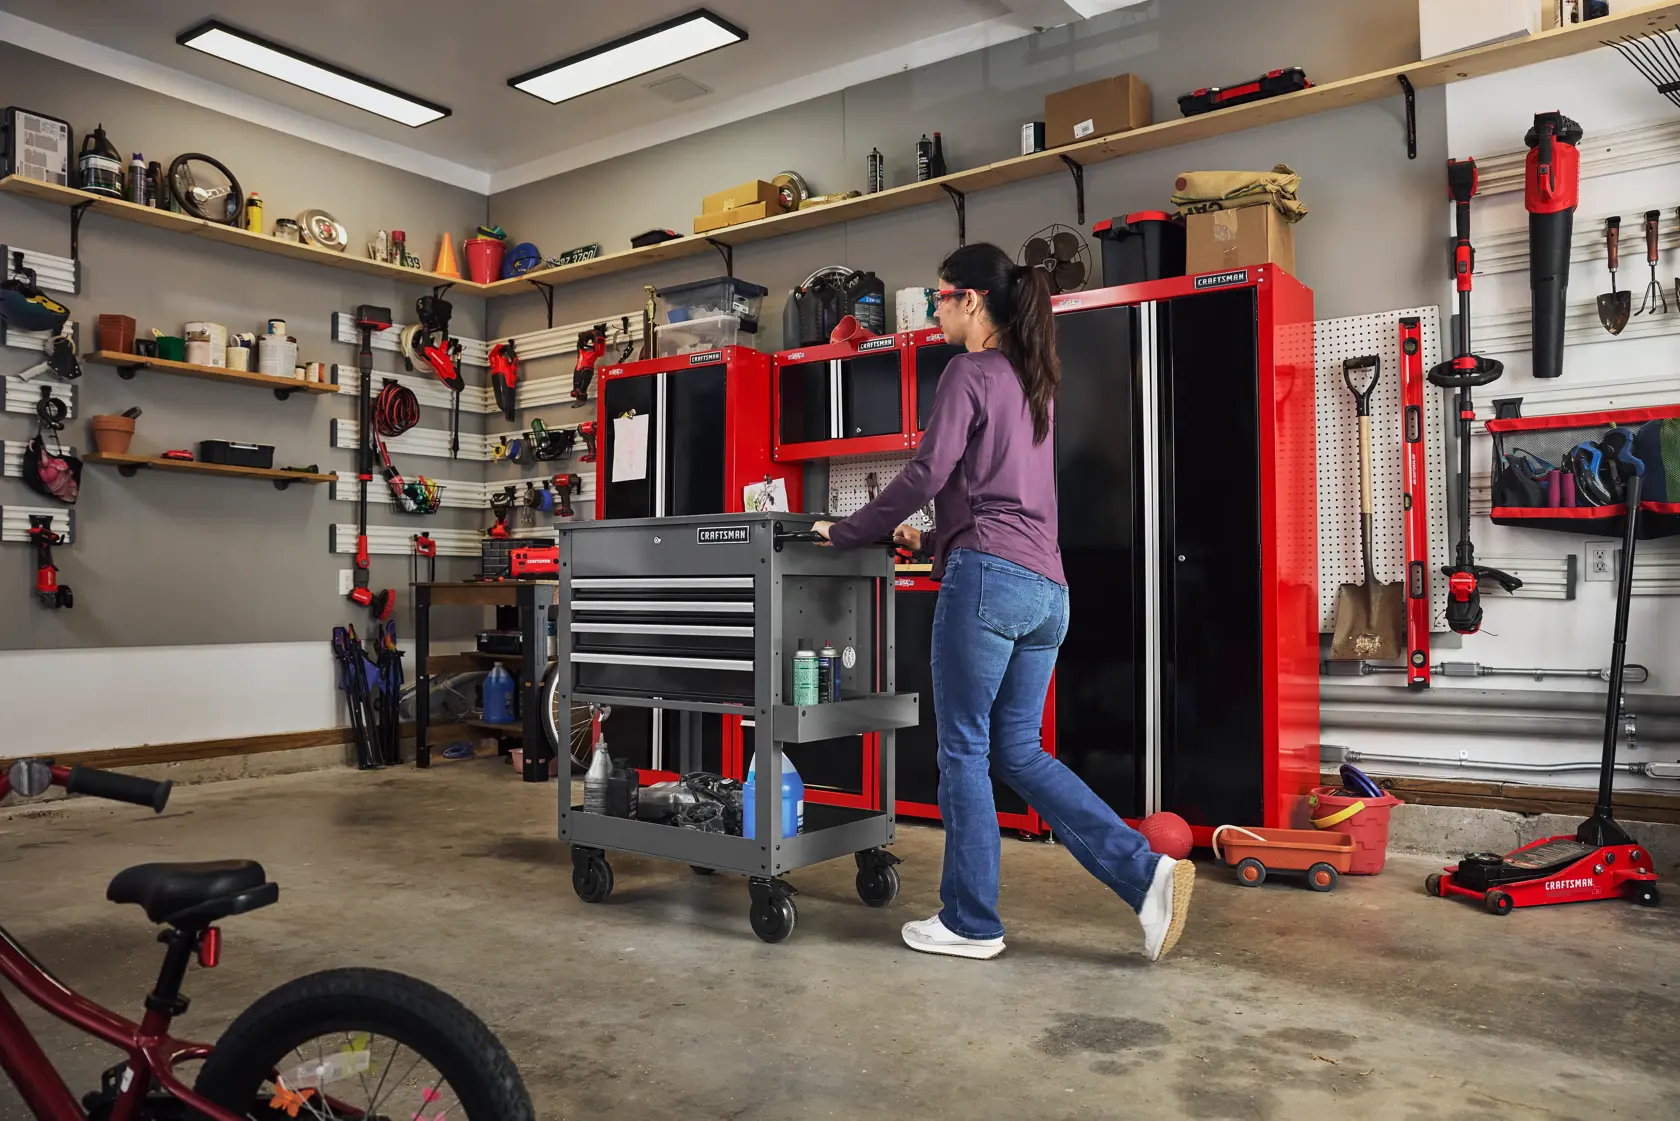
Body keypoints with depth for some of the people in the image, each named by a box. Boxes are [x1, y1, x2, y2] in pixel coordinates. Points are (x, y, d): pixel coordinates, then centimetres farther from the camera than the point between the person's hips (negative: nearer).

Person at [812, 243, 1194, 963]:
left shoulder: (969, 372, -2)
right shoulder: (1033, 382, 24)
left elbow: (927, 473, -11)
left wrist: (846, 534, 0)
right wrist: (933, 539, 31)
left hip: (988, 577, -9)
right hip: (1047, 586, 9)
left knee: (964, 750, 1)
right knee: (1017, 749, 12)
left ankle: (970, 923, 10)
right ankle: (1144, 871, 3)